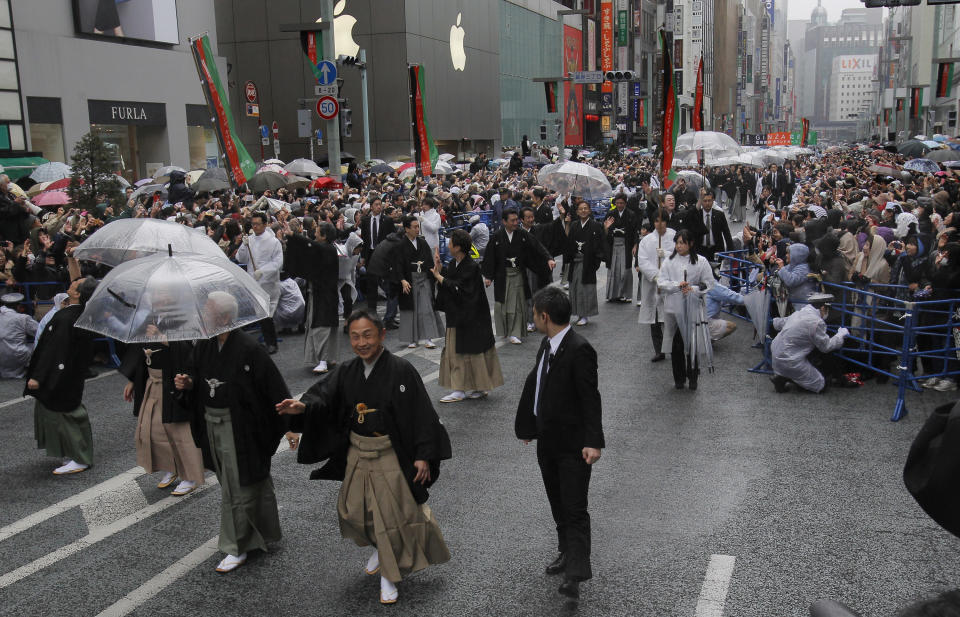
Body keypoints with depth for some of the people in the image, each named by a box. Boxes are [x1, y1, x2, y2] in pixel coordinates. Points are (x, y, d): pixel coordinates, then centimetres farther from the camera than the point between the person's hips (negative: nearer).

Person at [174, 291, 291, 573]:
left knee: (238, 488, 3)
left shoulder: (248, 349, -22)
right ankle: (265, 533, 40)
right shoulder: (204, 345, 0)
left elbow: (274, 388, -20)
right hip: (212, 426, 8)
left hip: (239, 430, -8)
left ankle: (237, 548, 20)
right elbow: (195, 373, 16)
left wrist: (289, 424, -23)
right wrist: (187, 383, -8)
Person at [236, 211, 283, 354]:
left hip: (268, 283, -5)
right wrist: (244, 246, -9)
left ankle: (272, 343, 3)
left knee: (267, 315, -8)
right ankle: (267, 341, 21)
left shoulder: (273, 242, -6)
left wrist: (262, 271, -21)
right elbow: (241, 259, 7)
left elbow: (278, 262, -11)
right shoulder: (249, 240, 9)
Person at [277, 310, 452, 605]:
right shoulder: (347, 372, 1)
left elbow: (421, 415, -15)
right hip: (357, 455, 5)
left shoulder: (400, 370, -16)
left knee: (394, 514, 4)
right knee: (355, 510, 16)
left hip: (391, 456, -5)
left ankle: (389, 575, 25)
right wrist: (304, 406, -29)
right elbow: (325, 396, -7)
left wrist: (423, 456, -17)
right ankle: (380, 548, 46)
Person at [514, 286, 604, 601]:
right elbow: (534, 384, 15)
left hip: (573, 444, -9)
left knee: (574, 508, -6)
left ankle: (576, 574, -4)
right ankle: (567, 553, 36)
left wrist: (593, 442, -26)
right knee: (558, 504, 20)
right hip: (547, 439, 9)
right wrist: (527, 426, 20)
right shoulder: (547, 345, 7)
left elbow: (590, 399, -22)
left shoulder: (579, 350, -21)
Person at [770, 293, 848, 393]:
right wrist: (841, 334, 8)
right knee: (820, 385, 3)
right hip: (789, 361, -8)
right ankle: (786, 377, -6)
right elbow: (826, 347, -7)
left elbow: (777, 323, 23)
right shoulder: (817, 322, -16)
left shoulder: (798, 313, 8)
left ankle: (781, 375, 7)